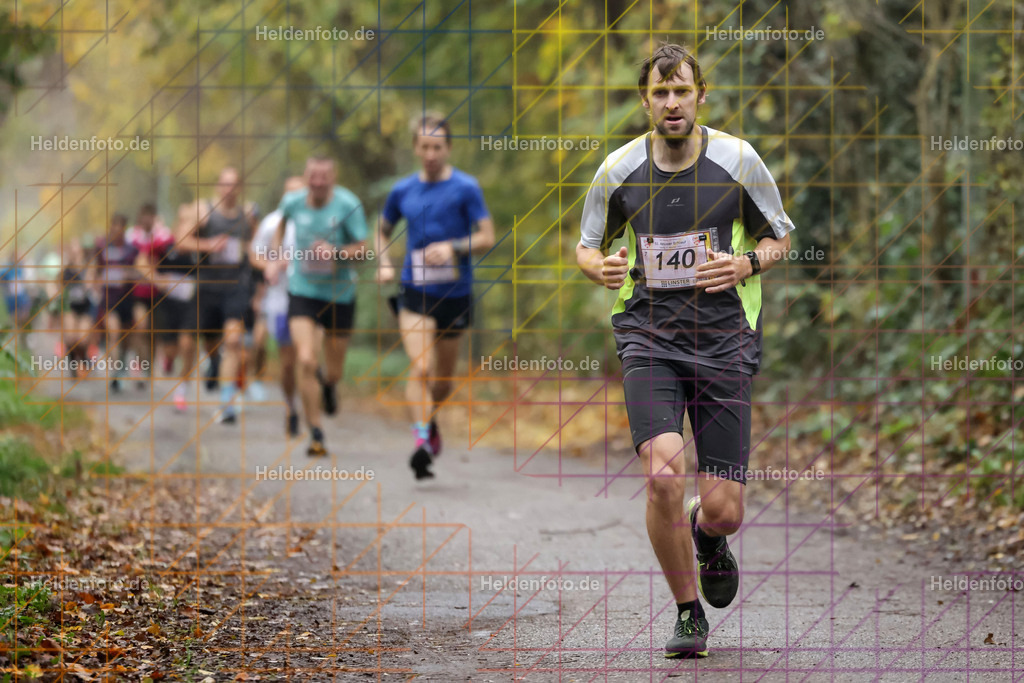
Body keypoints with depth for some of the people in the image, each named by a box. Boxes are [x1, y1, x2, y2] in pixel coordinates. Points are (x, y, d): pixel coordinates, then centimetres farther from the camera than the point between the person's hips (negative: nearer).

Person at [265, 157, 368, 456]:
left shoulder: (348, 205, -14)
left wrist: (336, 252, -30)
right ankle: (316, 434, -6)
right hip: (302, 293, 0)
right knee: (306, 362, -16)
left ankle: (328, 384, 51)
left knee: (334, 371, 10)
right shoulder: (293, 202, -5)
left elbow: (362, 249, -12)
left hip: (339, 294, 0)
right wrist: (274, 257, 13)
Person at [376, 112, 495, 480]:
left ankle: (430, 418, 42)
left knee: (443, 379, 12)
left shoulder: (465, 188, -3)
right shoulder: (402, 191, 6)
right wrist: (385, 264, 4)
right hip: (415, 294, 0)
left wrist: (453, 248, -22)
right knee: (419, 368, -19)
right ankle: (422, 440, -23)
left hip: (455, 294, 0)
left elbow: (487, 237, -5)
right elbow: (382, 230, 22)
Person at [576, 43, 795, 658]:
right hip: (648, 336, 0)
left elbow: (780, 236, 11)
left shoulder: (739, 161, -2)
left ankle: (707, 536, 37)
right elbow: (588, 244, 15)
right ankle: (689, 614, 1)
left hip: (725, 339, 0)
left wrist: (747, 264, -11)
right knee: (663, 474, -22)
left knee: (724, 510, -5)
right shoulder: (619, 170, 0)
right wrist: (600, 266, -9)